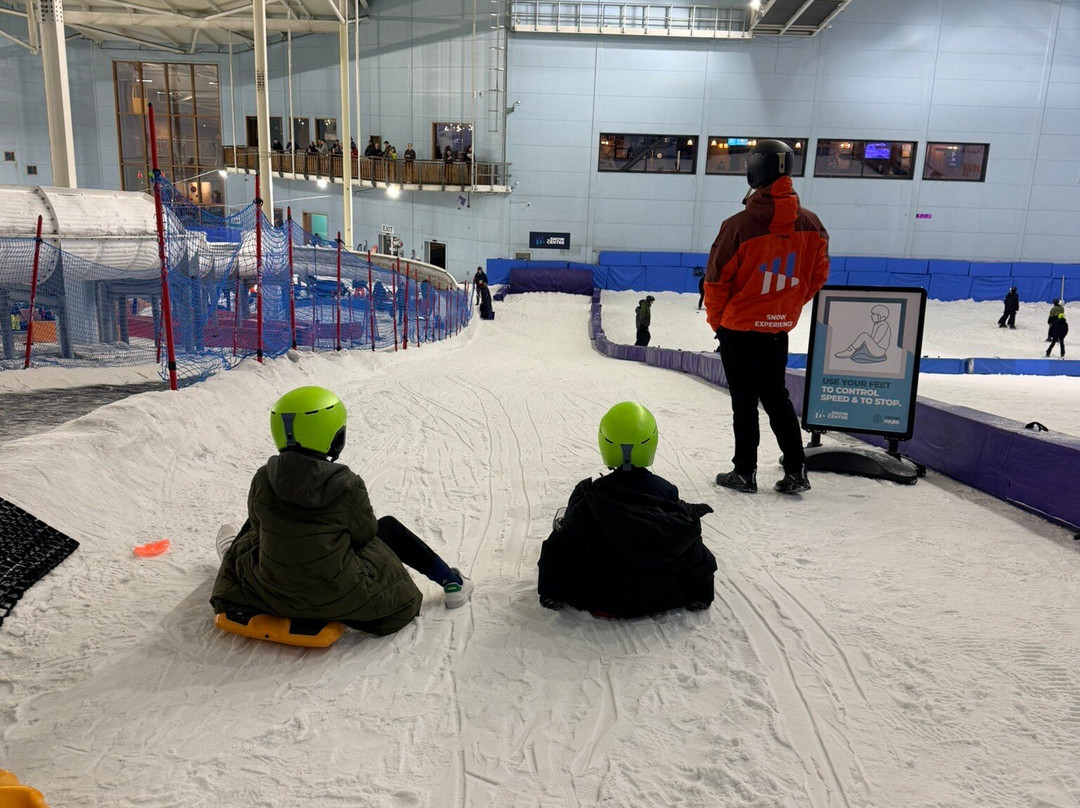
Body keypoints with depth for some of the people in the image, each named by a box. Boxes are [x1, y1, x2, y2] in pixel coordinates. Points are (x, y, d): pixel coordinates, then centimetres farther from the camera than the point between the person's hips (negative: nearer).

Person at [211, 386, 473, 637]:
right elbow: (365, 532, -6)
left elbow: (257, 522, 5)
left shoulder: (263, 480, -12)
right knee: (388, 527, 19)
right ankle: (451, 583, 27)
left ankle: (234, 555, 67)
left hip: (275, 591, 3)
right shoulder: (347, 486, -22)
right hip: (339, 597, -3)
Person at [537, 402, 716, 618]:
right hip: (659, 598, 1)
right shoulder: (666, 491, -15)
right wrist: (700, 595, 11)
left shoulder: (587, 496, -19)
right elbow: (693, 553, -6)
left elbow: (560, 550, -9)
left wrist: (551, 593, 7)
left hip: (598, 598, -1)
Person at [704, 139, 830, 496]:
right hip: (779, 329, 5)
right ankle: (795, 471, 18)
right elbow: (818, 276, 6)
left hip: (739, 328, -4)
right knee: (776, 397, 18)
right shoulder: (811, 225, -3)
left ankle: (745, 472, 16)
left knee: (744, 401, 7)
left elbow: (716, 279, -13)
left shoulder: (740, 225, -19)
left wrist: (716, 321, 3)